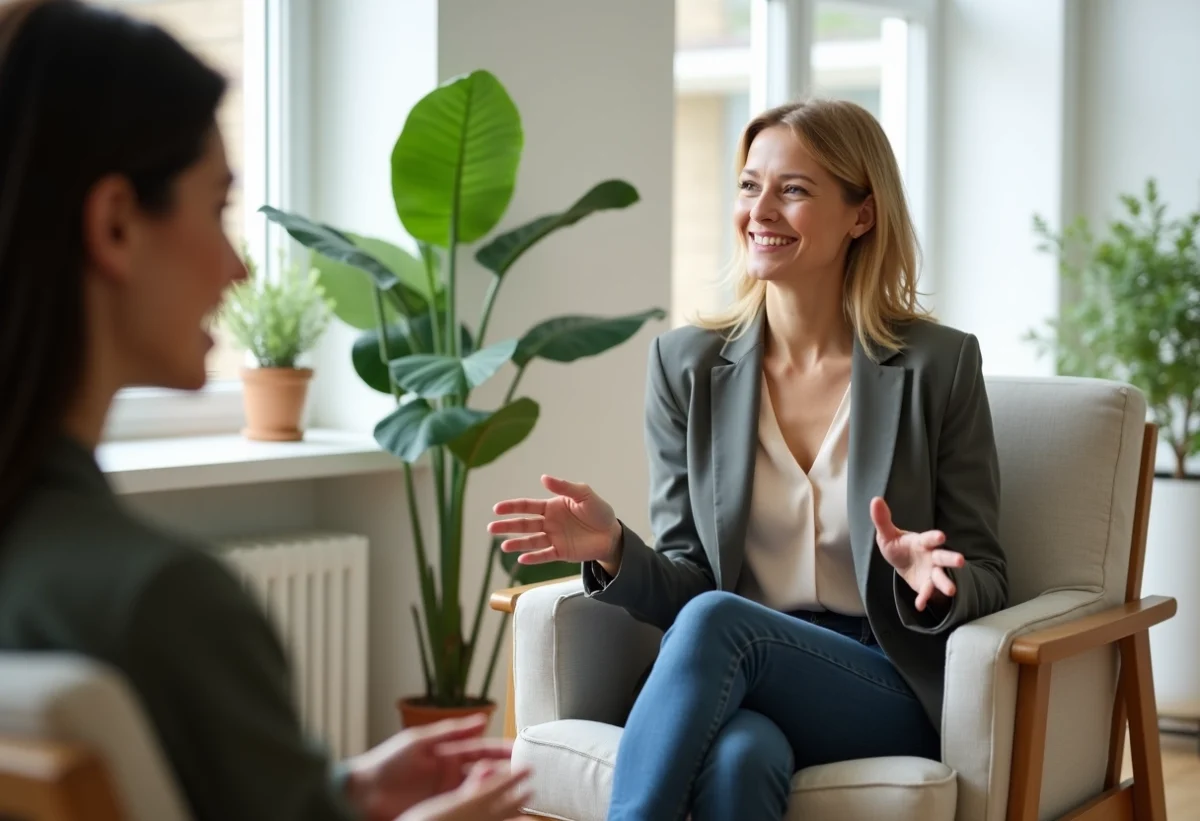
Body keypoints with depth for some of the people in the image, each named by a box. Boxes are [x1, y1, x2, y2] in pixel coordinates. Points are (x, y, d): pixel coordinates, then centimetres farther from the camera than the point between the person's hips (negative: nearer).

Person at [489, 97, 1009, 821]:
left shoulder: (940, 365, -1)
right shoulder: (686, 363, 6)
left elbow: (986, 584, 3)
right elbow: (685, 586, 7)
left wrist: (929, 582, -21)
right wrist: (614, 549, -15)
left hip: (895, 696, -1)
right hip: (737, 686, 2)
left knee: (716, 620, -33)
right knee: (737, 757, -37)